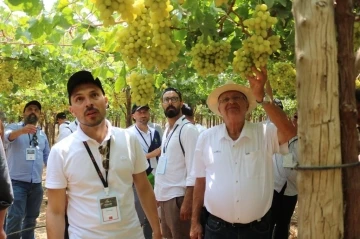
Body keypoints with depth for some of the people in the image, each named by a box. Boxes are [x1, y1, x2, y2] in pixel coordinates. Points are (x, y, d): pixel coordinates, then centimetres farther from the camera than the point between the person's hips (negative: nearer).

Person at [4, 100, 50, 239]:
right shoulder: (13, 127, 0)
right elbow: (6, 136, -23)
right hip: (17, 182, -5)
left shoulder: (42, 135, 15)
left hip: (36, 184, 5)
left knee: (32, 217, 15)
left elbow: (47, 156, 18)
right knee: (15, 217, -10)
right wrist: (22, 131, -45)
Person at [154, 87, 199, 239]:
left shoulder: (188, 129, -12)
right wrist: (157, 192, 14)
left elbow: (193, 169, -17)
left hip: (177, 196, -8)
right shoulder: (166, 130, 13)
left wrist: (187, 201, -21)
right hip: (164, 195, 8)